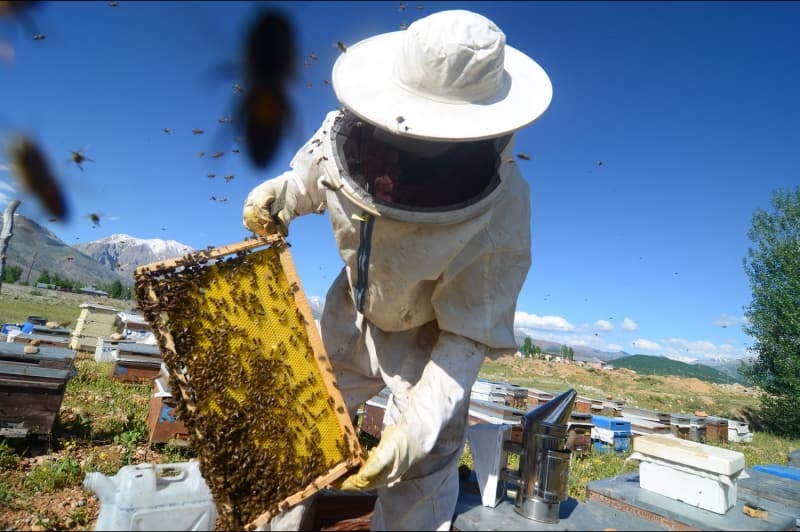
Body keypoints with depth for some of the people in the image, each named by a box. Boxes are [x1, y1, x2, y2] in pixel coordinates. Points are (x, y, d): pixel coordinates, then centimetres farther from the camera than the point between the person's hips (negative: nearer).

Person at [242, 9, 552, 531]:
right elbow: (307, 182, -2)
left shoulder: (500, 215, -38)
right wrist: (276, 196, -23)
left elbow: (469, 334, -29)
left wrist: (417, 426, -33)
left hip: (430, 332, -4)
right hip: (355, 306, 5)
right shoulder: (346, 135, -27)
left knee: (421, 469, -1)